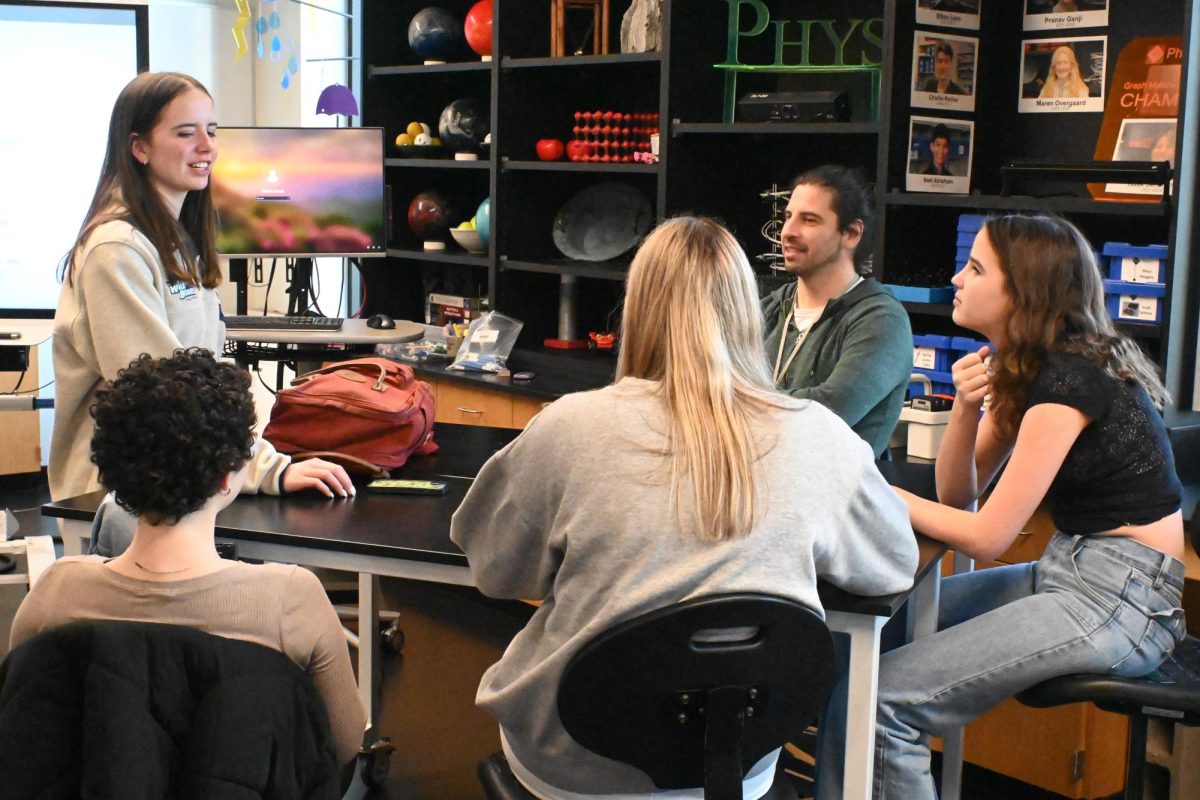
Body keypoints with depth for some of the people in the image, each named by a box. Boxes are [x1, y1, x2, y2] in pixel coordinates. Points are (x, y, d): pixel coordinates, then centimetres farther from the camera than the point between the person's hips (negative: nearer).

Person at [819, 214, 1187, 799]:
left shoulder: (1067, 379, -19)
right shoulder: (1021, 366, 9)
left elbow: (986, 537, -17)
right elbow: (958, 493, 8)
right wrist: (965, 407, -9)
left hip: (1118, 597, -10)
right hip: (1071, 570, 10)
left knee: (886, 701, -20)